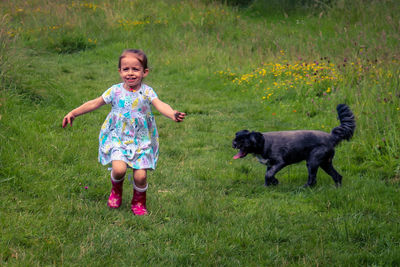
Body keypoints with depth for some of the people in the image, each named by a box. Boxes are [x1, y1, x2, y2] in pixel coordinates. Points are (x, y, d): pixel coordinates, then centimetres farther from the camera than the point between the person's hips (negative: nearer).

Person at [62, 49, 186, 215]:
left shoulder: (147, 92, -5)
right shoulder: (115, 91, -2)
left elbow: (160, 105, -20)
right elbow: (95, 103, 8)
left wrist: (173, 114, -41)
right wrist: (73, 113, 6)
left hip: (141, 141, 0)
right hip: (118, 139, 0)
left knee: (140, 176, -9)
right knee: (119, 169, -22)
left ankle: (139, 202, 23)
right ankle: (116, 191, 14)